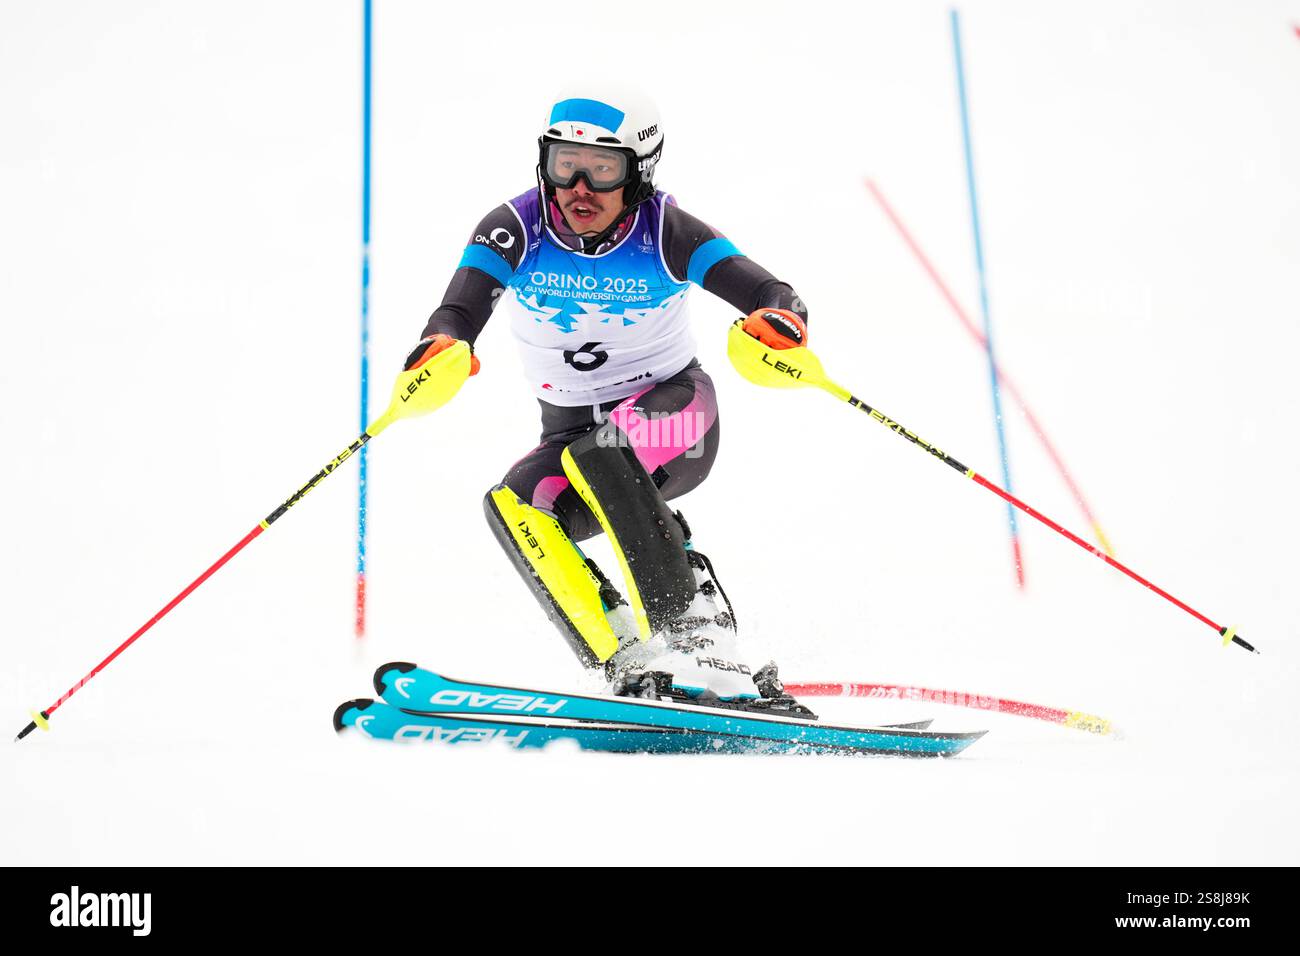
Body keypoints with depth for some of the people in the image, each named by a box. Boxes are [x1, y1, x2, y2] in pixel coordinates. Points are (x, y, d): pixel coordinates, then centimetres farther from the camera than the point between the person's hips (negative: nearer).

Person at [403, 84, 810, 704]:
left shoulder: (663, 232, -15)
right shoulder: (514, 230, -12)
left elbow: (766, 290, -23)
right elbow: (464, 305, -27)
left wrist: (780, 319, -48)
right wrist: (441, 344, -51)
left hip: (672, 415, -3)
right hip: (569, 430, 3)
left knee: (597, 454, -35)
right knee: (512, 506, -26)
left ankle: (699, 641, -37)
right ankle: (632, 670, -32)